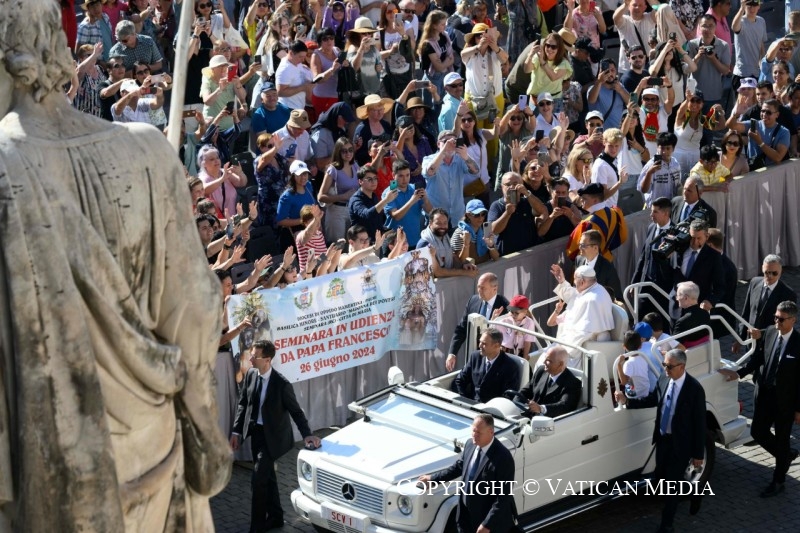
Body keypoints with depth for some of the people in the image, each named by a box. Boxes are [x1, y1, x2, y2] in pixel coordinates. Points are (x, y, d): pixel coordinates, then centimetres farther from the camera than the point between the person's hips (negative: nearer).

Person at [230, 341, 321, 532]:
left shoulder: (281, 384, -21)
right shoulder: (250, 374, -4)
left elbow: (296, 410, -13)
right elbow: (243, 404, 5)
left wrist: (307, 434, -19)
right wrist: (236, 431, 4)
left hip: (272, 435, -6)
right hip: (256, 431, 6)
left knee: (259, 477, -9)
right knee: (267, 476, 18)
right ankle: (275, 517, 33)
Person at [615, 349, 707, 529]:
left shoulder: (694, 389, -22)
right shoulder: (664, 380, -4)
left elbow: (700, 423, -16)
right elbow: (652, 400, 14)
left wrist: (698, 454, -13)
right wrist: (627, 401, -1)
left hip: (680, 443, -7)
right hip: (663, 438, 7)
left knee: (672, 483, 0)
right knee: (661, 477, 20)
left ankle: (666, 525, 14)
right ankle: (692, 493, 47)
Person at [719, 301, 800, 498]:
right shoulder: (768, 334, -6)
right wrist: (739, 373, -5)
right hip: (764, 393, 5)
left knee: (781, 439, 11)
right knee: (758, 432, 13)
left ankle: (778, 482, 29)